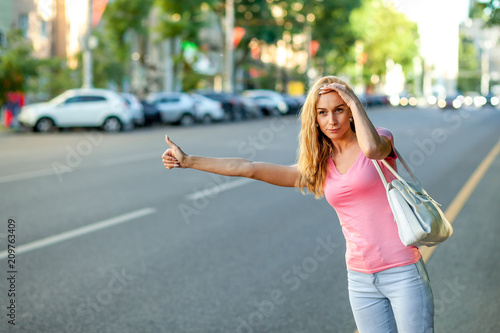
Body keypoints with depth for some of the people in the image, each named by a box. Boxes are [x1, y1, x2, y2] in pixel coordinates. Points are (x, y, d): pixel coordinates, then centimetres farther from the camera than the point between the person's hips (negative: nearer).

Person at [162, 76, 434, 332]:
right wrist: (188, 161, 8)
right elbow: (249, 168, 9)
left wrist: (353, 100, -14)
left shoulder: (380, 137, -1)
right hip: (361, 279, 4)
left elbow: (372, 148, -28)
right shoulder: (318, 168, 9)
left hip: (402, 273, -4)